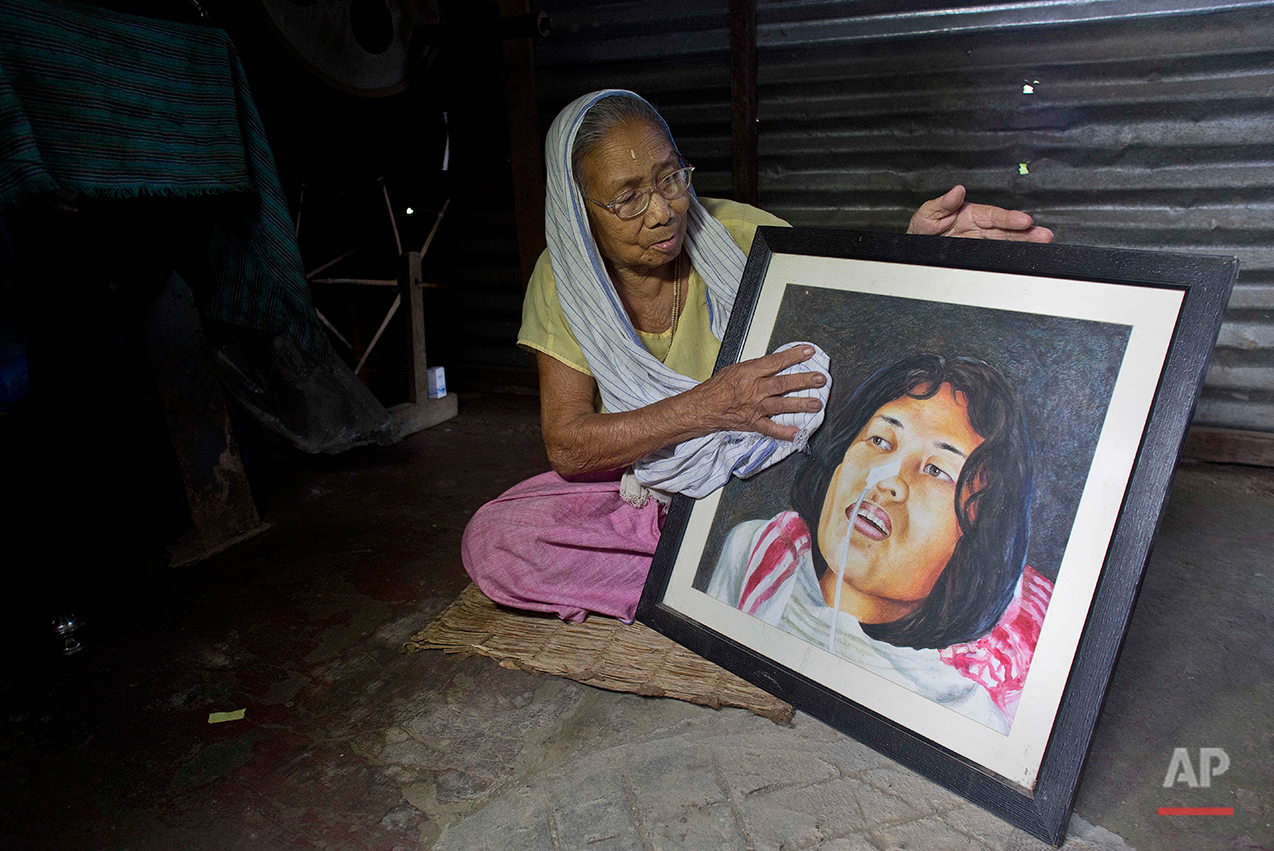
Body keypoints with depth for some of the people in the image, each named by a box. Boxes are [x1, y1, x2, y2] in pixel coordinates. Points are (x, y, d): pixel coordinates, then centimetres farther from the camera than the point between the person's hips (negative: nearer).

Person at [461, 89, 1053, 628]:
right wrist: (705, 408, -32)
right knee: (489, 543, -24)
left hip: (767, 469, -1)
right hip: (643, 483, 2)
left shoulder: (740, 236, -13)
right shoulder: (560, 282, -11)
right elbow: (565, 446, -19)